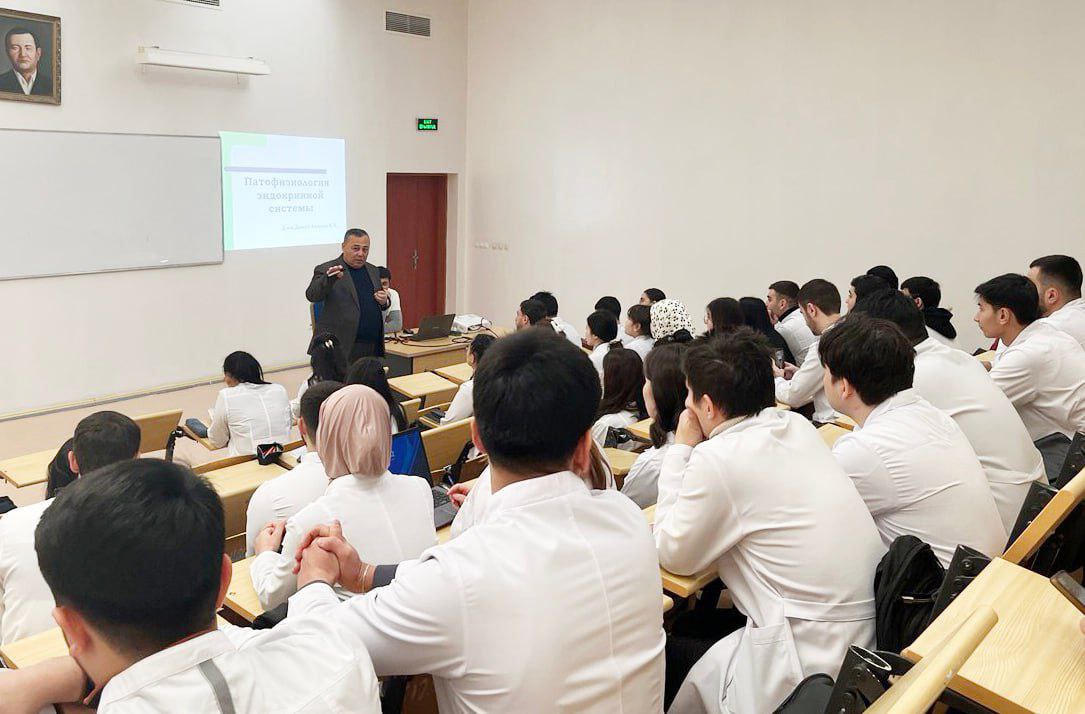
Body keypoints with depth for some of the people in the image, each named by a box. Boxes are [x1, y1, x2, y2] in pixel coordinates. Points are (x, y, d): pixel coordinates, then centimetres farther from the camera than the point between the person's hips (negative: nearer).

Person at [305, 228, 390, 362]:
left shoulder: (373, 270, 16)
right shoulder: (326, 270, -2)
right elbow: (312, 296, -18)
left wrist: (384, 301, 2)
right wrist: (329, 278, -36)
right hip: (342, 346, -5)